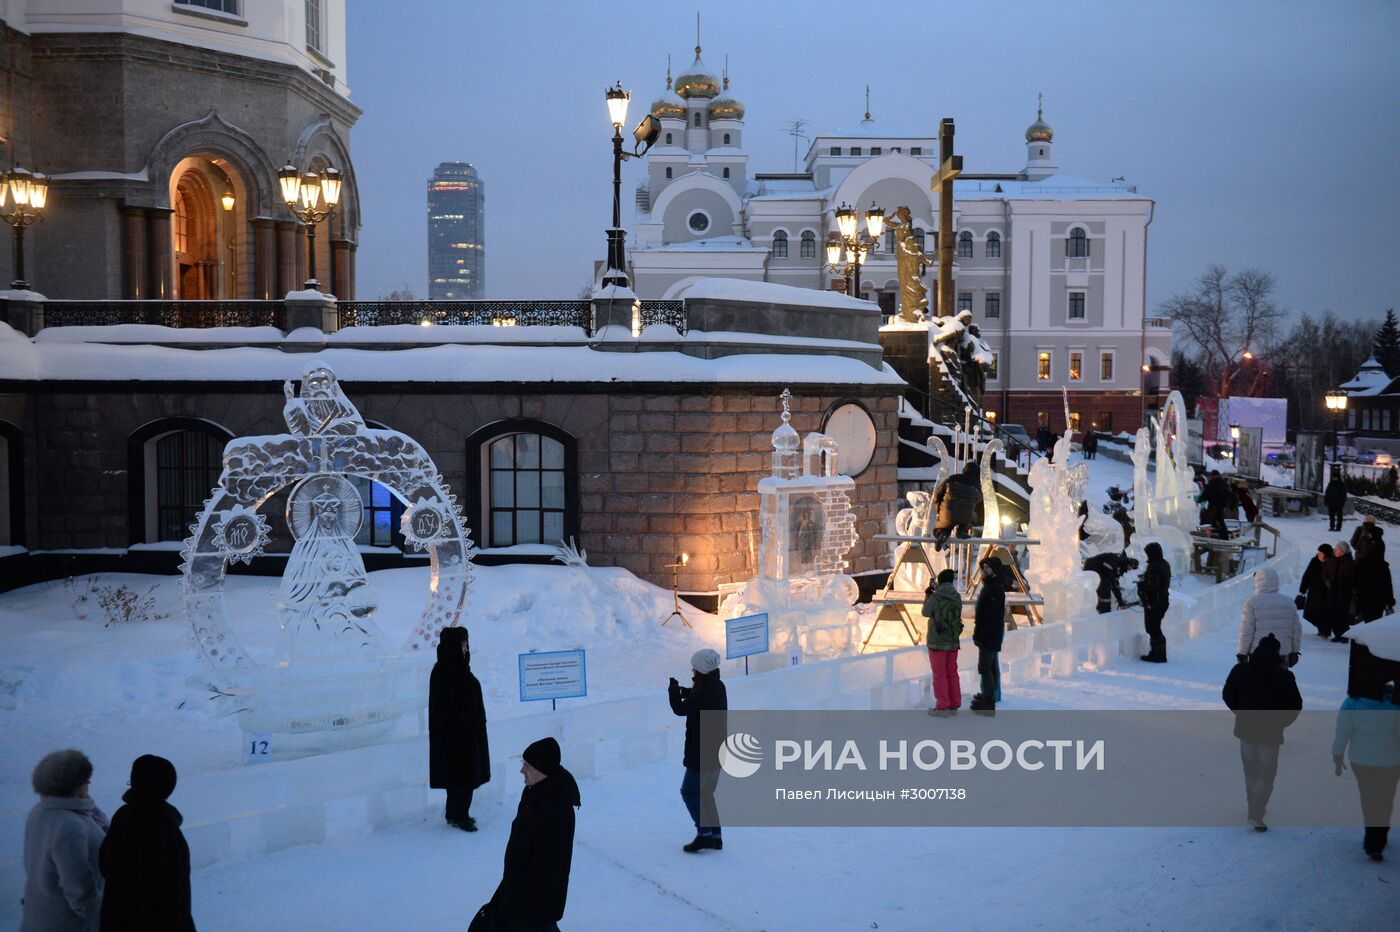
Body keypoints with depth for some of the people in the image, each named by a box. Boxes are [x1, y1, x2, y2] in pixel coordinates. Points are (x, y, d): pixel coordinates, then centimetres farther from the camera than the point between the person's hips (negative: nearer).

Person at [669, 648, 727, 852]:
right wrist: (686, 692, 3)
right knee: (706, 793, 17)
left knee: (690, 792, 1)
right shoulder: (718, 687, 6)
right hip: (716, 753, 9)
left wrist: (674, 690, 1)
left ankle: (704, 833, -5)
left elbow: (680, 709, -15)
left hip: (701, 755, -9)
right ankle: (715, 836, 18)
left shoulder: (703, 693, -23)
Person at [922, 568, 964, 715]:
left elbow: (926, 613, -2)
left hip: (937, 642, -5)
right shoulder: (957, 597, -2)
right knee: (952, 673, 16)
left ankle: (942, 707, 4)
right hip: (953, 641, 5)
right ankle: (954, 704, 20)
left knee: (939, 674, 2)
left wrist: (927, 596, 12)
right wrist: (937, 591, 17)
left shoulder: (935, 597, -17)